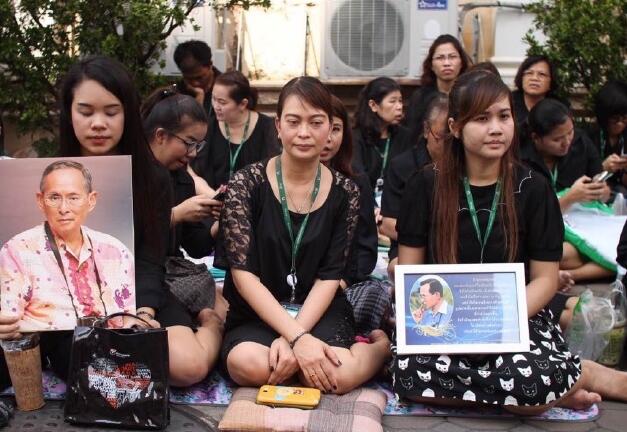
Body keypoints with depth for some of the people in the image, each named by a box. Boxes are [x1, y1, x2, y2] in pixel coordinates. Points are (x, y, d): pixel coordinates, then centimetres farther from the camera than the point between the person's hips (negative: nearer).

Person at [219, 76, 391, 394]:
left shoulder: (344, 192, 1)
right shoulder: (246, 184, -6)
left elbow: (330, 276, -3)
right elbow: (243, 273, -12)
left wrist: (290, 338, -19)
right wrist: (297, 336, -23)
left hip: (320, 310, 1)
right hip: (257, 314, 0)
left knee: (337, 375, -30)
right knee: (250, 365, -34)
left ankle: (378, 345, 3)